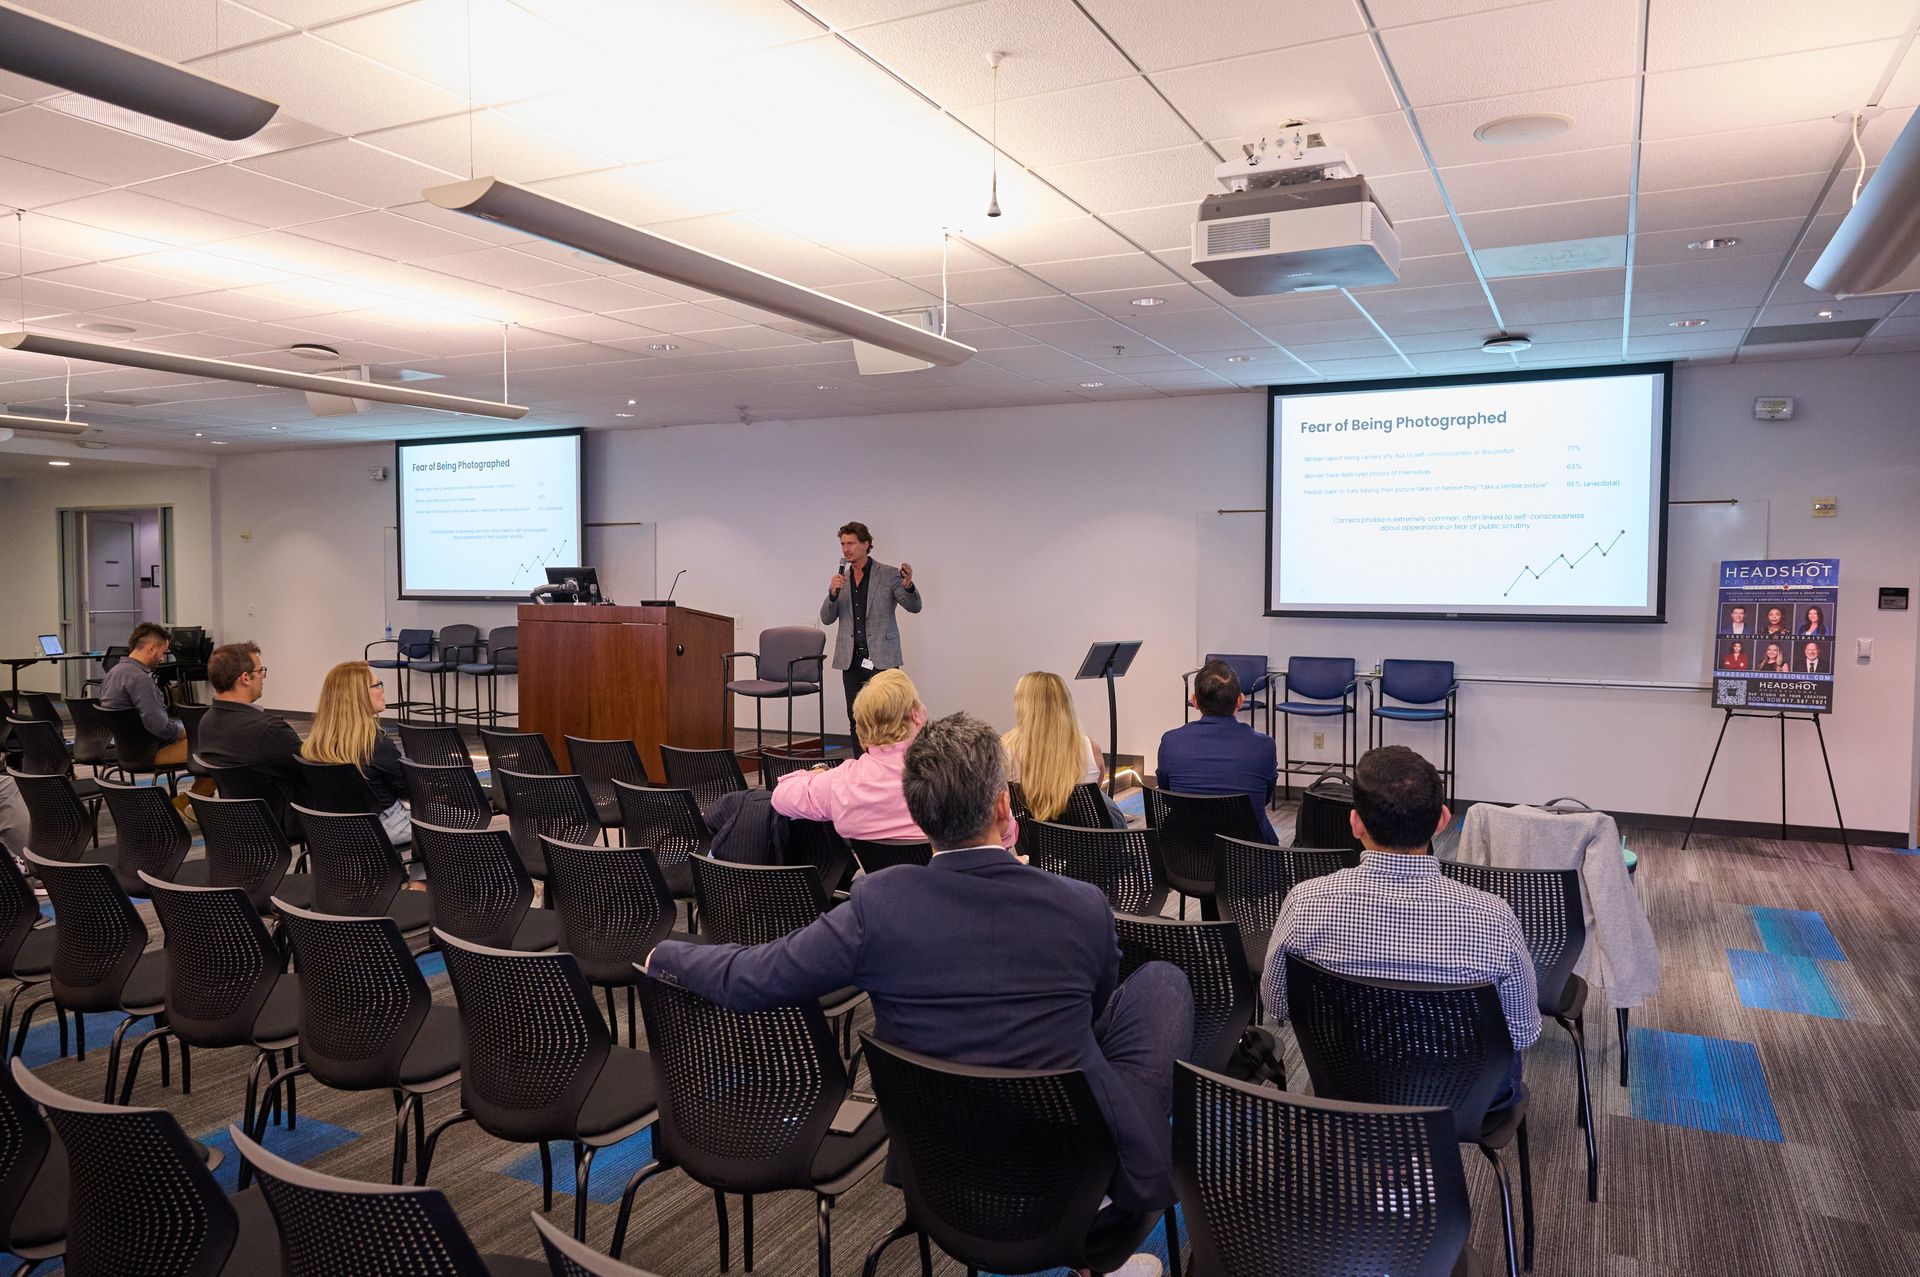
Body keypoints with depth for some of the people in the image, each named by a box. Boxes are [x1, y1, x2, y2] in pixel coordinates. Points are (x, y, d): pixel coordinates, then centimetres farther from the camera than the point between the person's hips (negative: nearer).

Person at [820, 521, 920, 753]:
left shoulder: (889, 575, -1)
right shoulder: (840, 579, 11)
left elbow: (914, 606, -5)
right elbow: (827, 618, 7)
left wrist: (908, 585, -26)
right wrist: (833, 593, -12)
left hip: (881, 658, -4)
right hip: (851, 659, 4)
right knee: (856, 718, 7)